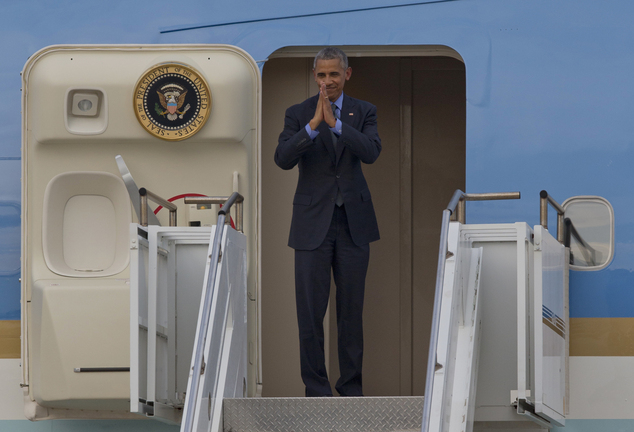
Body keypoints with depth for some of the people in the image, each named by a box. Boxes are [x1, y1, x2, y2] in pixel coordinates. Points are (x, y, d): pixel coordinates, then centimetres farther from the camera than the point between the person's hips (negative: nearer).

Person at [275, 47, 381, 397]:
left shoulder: (363, 112, 4)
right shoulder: (298, 114, 0)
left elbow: (371, 152, -15)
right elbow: (283, 159, -15)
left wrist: (335, 122, -26)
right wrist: (313, 125, -27)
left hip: (353, 223, 1)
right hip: (312, 223, -1)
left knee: (351, 308, 6)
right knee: (311, 310, -3)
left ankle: (351, 385, 15)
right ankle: (316, 390, 4)